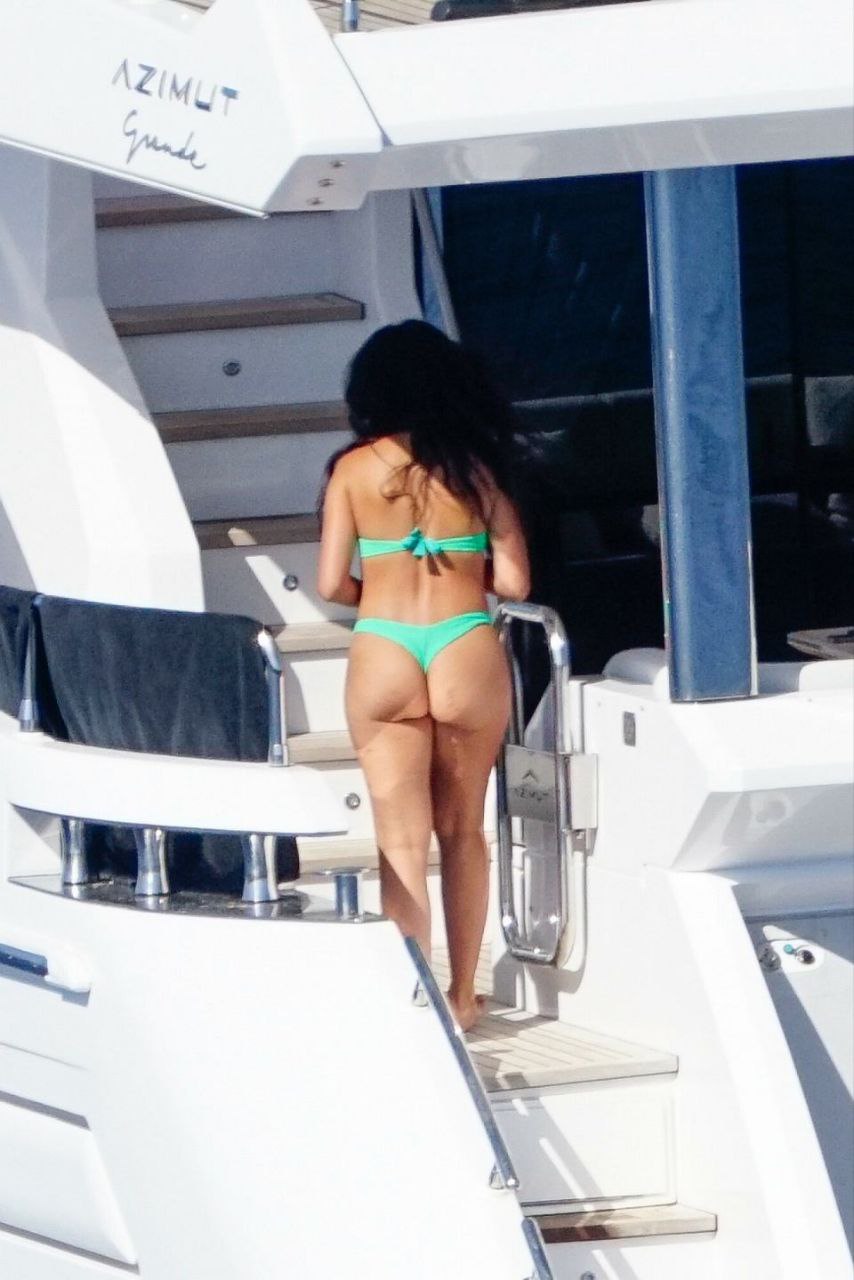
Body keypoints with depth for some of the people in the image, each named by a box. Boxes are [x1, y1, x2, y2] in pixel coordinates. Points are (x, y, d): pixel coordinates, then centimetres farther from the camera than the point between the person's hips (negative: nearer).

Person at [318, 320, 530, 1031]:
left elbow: (332, 584, 0)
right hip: (469, 654, 1)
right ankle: (462, 996, 23)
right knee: (463, 831, 16)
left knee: (402, 841, 3)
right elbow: (513, 581, 2)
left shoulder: (355, 469, 1)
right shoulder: (476, 466, 3)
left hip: (384, 655, -1)